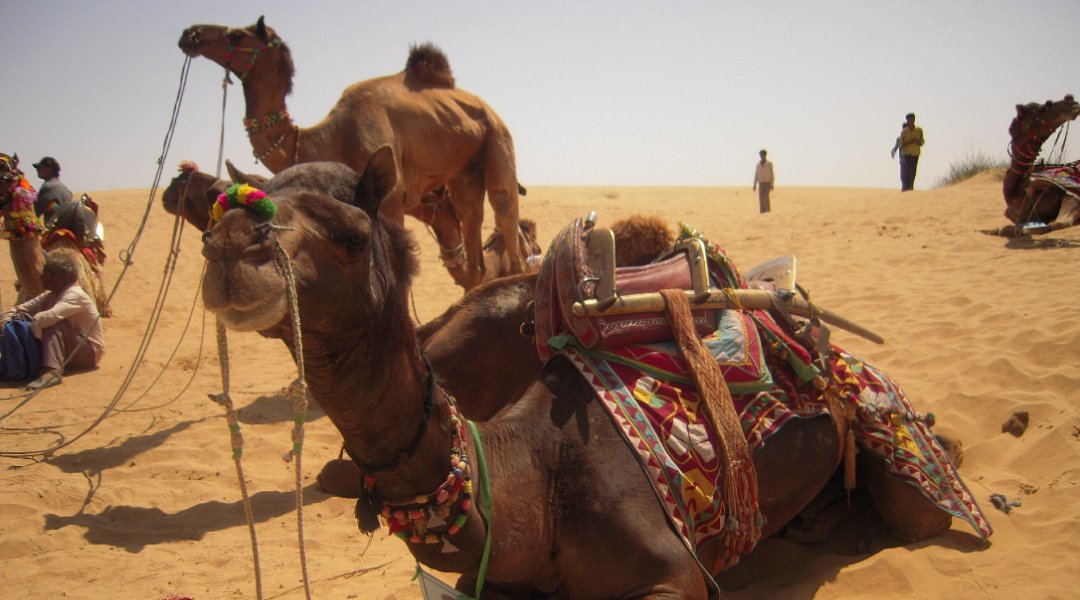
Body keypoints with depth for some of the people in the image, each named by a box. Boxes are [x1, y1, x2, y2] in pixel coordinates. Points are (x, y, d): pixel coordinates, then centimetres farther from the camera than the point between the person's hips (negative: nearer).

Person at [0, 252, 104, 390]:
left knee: (53, 325, -32)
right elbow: (27, 307, 1)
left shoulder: (75, 295, -22)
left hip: (89, 352, -8)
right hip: (71, 350, 8)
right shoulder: (51, 295, 6)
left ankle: (52, 371, -41)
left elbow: (50, 316, -37)